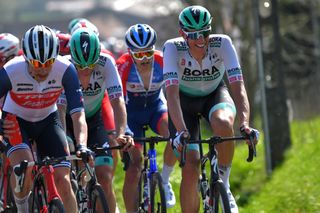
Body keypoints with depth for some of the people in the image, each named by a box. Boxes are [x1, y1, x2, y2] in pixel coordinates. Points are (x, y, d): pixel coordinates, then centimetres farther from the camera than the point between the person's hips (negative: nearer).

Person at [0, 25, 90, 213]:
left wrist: (81, 146, -47)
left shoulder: (65, 69, -28)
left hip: (48, 120, 2)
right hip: (16, 120, -2)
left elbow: (78, 114, -31)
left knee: (63, 180, -12)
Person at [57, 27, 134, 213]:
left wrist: (121, 134, -45)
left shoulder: (106, 63, -23)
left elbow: (117, 102, -29)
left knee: (105, 179, -11)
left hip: (94, 121, 1)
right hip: (68, 121, -1)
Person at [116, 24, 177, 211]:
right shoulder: (123, 65, -28)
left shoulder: (163, 62, -24)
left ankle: (165, 180, -9)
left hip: (156, 106, 1)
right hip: (132, 111, -1)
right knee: (133, 171, -12)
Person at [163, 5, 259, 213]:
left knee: (223, 123, -36)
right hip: (185, 100, 0)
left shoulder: (222, 43, -28)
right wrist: (181, 131, -52)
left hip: (214, 94, 0)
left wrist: (245, 123, -50)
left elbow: (238, 86, -34)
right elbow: (172, 92, -38)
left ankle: (223, 182, -12)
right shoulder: (173, 48, -30)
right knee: (191, 166, -15)